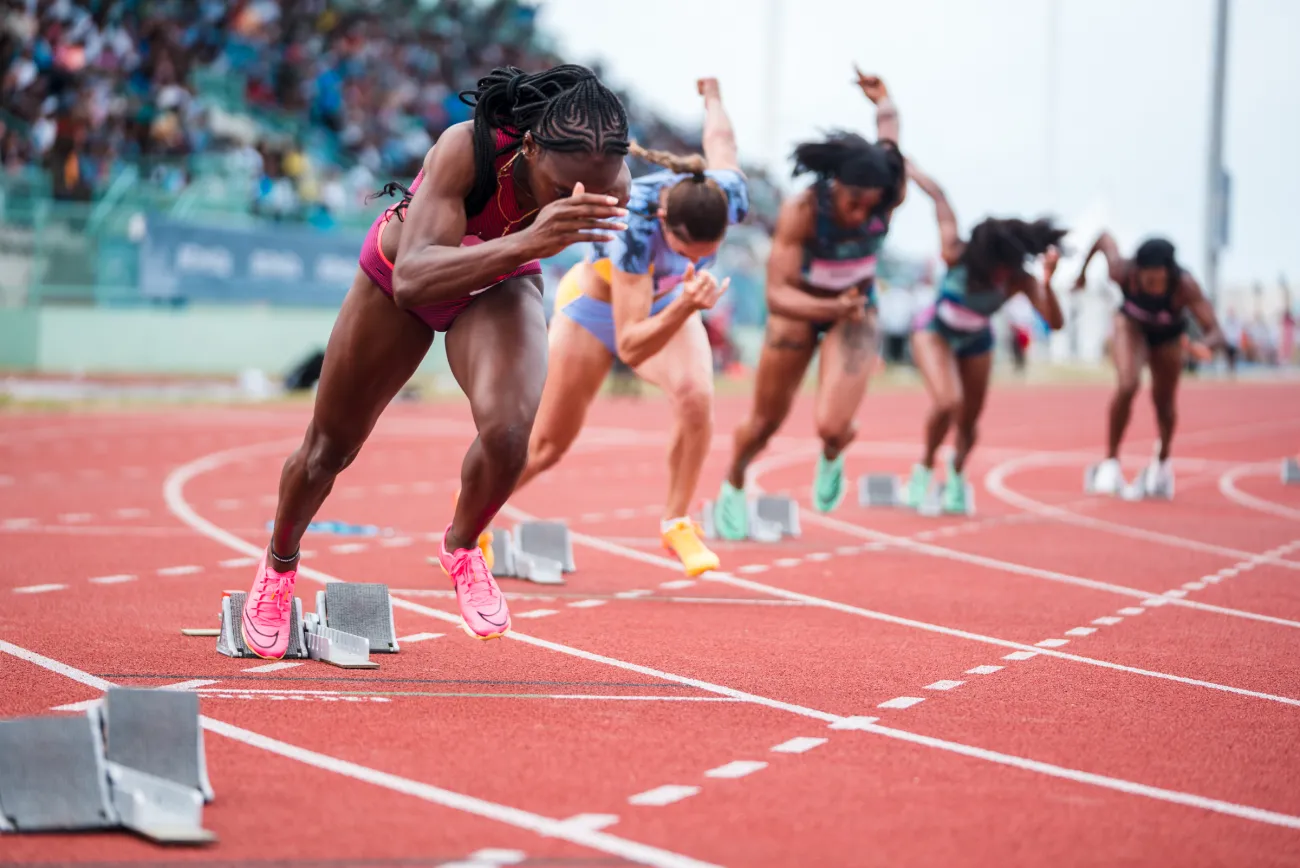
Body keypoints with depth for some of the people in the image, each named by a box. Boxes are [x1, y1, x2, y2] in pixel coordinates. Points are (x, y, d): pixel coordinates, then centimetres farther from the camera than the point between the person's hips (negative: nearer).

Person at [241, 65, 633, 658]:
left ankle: (462, 547, 7)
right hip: (399, 276, -1)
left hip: (499, 286, 1)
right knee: (330, 447, 15)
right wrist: (524, 242, -65)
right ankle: (279, 566, 48)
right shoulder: (467, 148, -43)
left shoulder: (610, 181, -33)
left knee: (508, 432, -27)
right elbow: (411, 280, -53)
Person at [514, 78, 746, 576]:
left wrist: (712, 95, 16)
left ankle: (677, 524, -9)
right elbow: (629, 348, -42)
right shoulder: (634, 222, -45)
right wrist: (684, 308, -58)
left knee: (696, 396, -29)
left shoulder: (731, 198, -33)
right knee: (548, 445, 9)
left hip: (670, 305, 3)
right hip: (597, 306, -3)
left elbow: (720, 140, -6)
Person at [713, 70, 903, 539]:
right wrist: (832, 308, -51)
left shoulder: (887, 200, -27)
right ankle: (733, 487, 47)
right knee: (766, 421, 13)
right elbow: (777, 293, -36)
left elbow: (888, 121, -6)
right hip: (798, 307, -1)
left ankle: (832, 458, 22)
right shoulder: (800, 211, -35)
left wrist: (883, 100, 14)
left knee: (832, 425, -18)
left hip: (856, 309, 1)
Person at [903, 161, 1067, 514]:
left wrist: (1047, 283, -60)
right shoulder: (957, 255, -35)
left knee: (969, 420, 9)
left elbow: (1055, 322, -43)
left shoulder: (1019, 281, -32)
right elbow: (939, 197, -23)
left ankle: (956, 475, 40)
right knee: (948, 403, -23)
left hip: (976, 342, 2)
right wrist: (910, 170, -11)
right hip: (934, 333, -2)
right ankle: (924, 470, 3)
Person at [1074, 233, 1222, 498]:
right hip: (1132, 324, -1)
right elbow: (1105, 238, -17)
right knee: (1127, 385, -25)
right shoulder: (1122, 272, -38)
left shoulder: (1186, 287, -42)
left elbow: (1216, 332, -45)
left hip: (1168, 336, 1)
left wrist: (1200, 345, -68)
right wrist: (1083, 272, -2)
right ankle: (1110, 462, -9)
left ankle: (1162, 463, 44)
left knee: (1164, 402, 13)